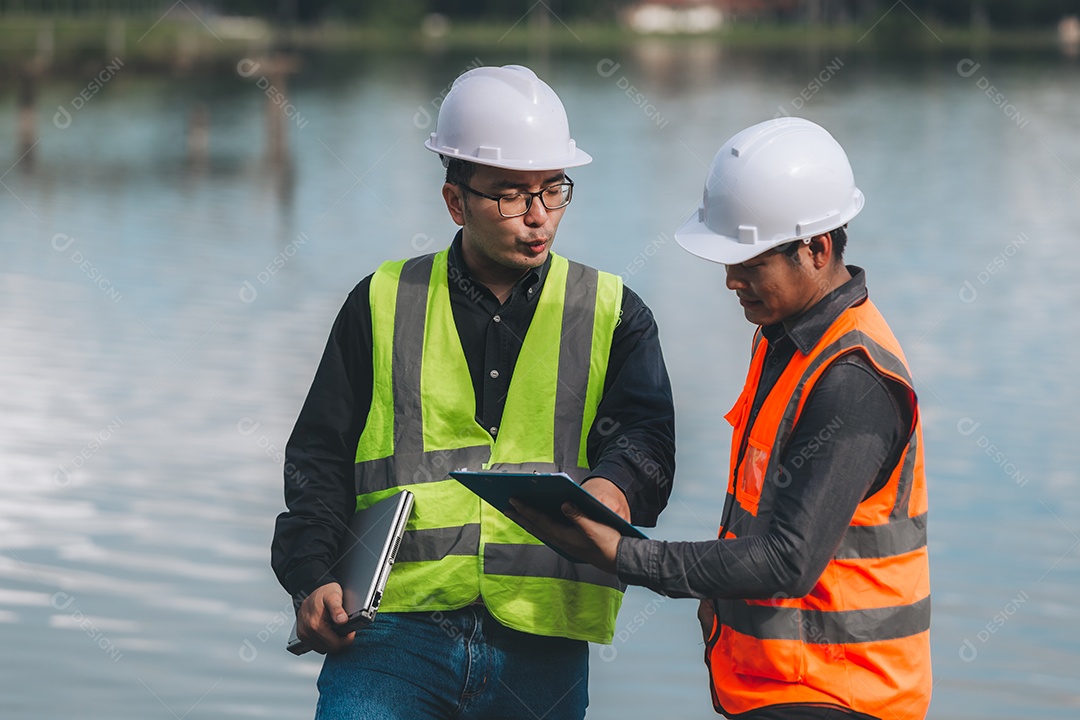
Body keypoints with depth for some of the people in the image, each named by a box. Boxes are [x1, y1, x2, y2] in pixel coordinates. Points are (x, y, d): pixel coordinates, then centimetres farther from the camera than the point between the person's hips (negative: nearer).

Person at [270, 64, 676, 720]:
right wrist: (313, 578, -5)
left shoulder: (612, 315, 12)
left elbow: (646, 441, -3)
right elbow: (321, 456, 11)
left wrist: (610, 489, -27)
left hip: (542, 649, 1)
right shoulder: (384, 304, 12)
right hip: (395, 629, -1)